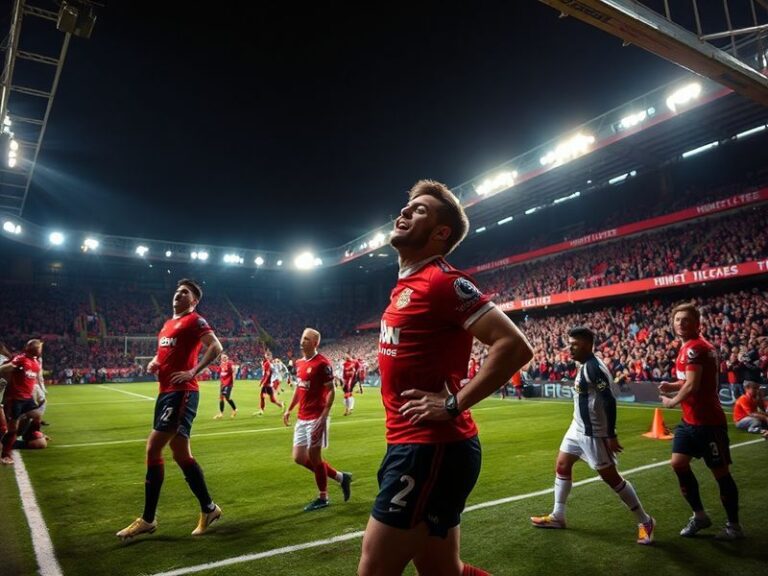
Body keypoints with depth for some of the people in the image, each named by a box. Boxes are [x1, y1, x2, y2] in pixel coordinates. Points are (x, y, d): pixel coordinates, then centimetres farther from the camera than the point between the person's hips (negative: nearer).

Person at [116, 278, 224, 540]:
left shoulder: (195, 320, -6)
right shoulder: (168, 324, 20)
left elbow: (216, 347, -18)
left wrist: (192, 372, -23)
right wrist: (154, 363, 10)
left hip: (181, 393, -9)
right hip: (166, 392, 9)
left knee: (152, 448, -9)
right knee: (181, 454, 11)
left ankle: (147, 519, 4)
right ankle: (208, 509, 22)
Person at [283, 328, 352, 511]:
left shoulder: (322, 363, -14)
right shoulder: (299, 363, 11)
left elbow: (331, 391, -14)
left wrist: (323, 417, -20)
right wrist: (289, 409, 17)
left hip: (316, 418, -9)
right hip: (302, 418, 9)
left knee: (314, 456, -1)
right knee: (299, 458, 9)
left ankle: (323, 498, 21)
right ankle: (341, 477, 23)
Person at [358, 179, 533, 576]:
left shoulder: (441, 281, -14)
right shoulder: (407, 284, 15)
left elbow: (514, 346, -21)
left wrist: (454, 404, -20)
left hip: (429, 448, -9)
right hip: (414, 445, 9)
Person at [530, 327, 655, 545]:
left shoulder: (594, 367, -21)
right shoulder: (584, 366, 9)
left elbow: (610, 401, -24)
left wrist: (611, 435, -23)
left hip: (594, 433, -10)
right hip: (578, 428, 10)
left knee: (610, 477, 1)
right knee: (562, 466, 13)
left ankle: (645, 521, 19)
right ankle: (557, 517, 24)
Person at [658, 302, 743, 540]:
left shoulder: (694, 348, -20)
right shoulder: (689, 348, 12)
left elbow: (692, 386, -25)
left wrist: (672, 401, -7)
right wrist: (672, 386, 5)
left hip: (708, 421, -9)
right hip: (691, 420, 9)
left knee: (720, 472, 4)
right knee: (678, 463, 7)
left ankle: (734, 526, 21)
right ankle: (699, 515, 22)